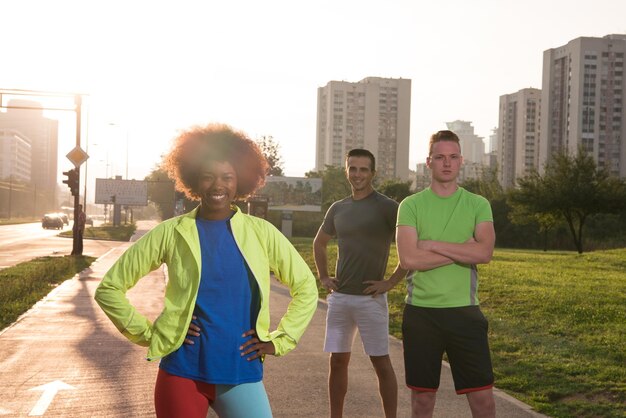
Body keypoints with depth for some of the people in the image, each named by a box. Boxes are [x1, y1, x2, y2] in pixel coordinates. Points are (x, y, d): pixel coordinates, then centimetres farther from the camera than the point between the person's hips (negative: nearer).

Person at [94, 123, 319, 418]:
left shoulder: (260, 233, 2)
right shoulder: (172, 233, -2)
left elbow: (306, 287, 12)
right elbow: (110, 288, 3)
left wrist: (279, 340, 4)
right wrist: (148, 333, -2)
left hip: (241, 375, 1)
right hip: (182, 374, -1)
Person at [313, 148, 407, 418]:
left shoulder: (386, 207, -6)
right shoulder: (338, 208, 10)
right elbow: (319, 243, 26)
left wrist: (392, 282, -12)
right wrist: (323, 277, 15)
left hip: (370, 298, -5)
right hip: (339, 297, 5)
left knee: (381, 362, 1)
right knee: (338, 361, 9)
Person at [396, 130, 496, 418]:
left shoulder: (478, 205, 4)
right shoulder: (411, 205, 0)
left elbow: (485, 253, -12)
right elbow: (408, 259, -13)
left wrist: (434, 245, -13)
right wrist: (463, 250, -11)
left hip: (464, 310, 0)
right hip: (420, 311, 0)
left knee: (482, 395, 2)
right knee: (423, 395, 10)